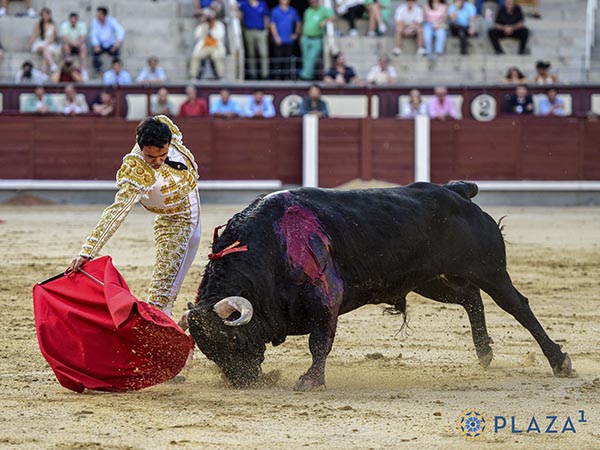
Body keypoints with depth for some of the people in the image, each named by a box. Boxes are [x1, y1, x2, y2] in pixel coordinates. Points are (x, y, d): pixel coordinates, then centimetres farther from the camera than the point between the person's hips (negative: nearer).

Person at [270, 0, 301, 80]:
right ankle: (277, 77, 1)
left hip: (289, 40, 3)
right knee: (278, 60, -3)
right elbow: (272, 24, -2)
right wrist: (276, 36, -11)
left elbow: (298, 23, 20)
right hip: (279, 41, -3)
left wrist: (296, 34, 10)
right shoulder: (275, 11, 1)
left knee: (288, 61, 5)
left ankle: (287, 77, 11)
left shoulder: (292, 11, 9)